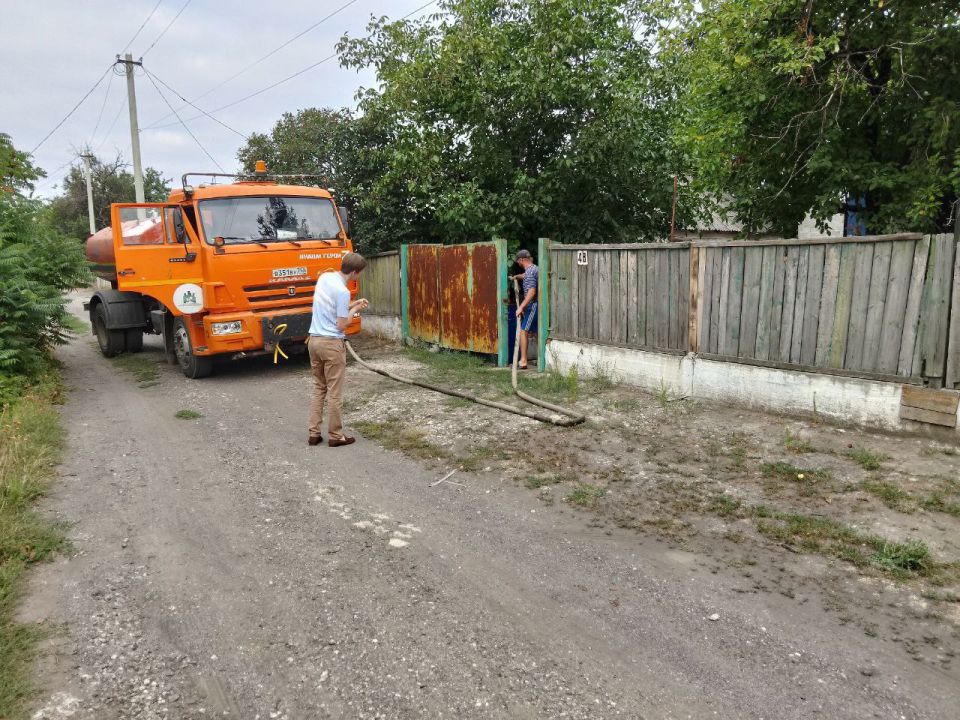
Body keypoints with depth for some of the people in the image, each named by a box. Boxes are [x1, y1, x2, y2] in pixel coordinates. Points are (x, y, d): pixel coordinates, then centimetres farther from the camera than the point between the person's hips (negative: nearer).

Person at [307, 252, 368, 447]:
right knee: (334, 393, 3)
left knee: (318, 388, 15)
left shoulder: (324, 277, 5)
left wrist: (352, 304, 13)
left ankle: (314, 434, 15)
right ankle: (336, 436, 11)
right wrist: (355, 310, -2)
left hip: (314, 340, 8)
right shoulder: (343, 291, -19)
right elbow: (341, 325, -16)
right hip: (332, 344, -8)